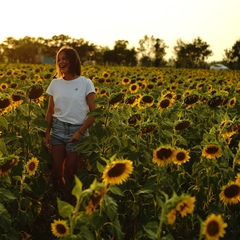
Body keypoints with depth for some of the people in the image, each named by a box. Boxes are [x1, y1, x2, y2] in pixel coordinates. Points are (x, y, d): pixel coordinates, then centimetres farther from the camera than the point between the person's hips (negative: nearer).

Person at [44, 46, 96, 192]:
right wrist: (47, 133, 1)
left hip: (77, 130, -3)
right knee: (55, 170, 0)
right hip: (57, 129, 3)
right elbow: (50, 111, 10)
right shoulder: (55, 83, 6)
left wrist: (80, 132, -13)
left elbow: (94, 112, -7)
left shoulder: (86, 83, -5)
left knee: (70, 172, 2)